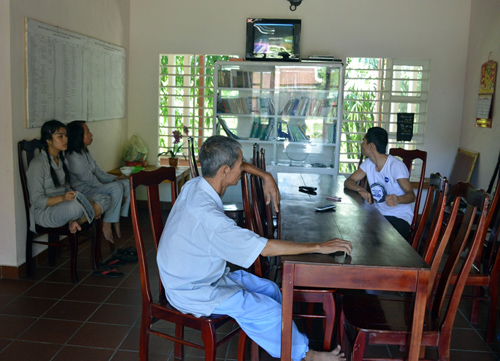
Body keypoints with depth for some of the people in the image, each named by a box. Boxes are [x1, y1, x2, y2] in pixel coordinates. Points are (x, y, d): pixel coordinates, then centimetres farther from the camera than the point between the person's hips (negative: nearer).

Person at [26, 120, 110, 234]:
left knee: (104, 199, -9)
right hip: (44, 213, -8)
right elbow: (37, 200, -16)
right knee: (77, 205, -39)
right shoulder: (37, 164, -13)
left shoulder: (63, 160, 13)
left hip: (63, 207, 8)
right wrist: (63, 198, -31)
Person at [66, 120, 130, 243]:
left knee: (125, 182, -1)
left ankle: (117, 221, 0)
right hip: (82, 191, -10)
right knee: (117, 187, -26)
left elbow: (98, 172, 13)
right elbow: (91, 181, -20)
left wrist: (114, 178, 0)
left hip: (92, 186, 10)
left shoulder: (85, 151, 10)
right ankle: (107, 226, -17)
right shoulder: (73, 158, -22)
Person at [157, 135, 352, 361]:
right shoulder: (206, 215, -35)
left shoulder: (196, 185, -7)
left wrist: (266, 176, 1)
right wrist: (320, 247, -27)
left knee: (269, 289, 7)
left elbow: (236, 165, 15)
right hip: (193, 292, -9)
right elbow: (266, 248, -34)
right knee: (266, 309, -16)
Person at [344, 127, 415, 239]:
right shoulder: (368, 164, 5)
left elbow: (411, 195, -22)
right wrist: (361, 189, -18)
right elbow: (348, 181, 6)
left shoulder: (396, 166, -15)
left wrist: (397, 199, -46)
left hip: (400, 217, -5)